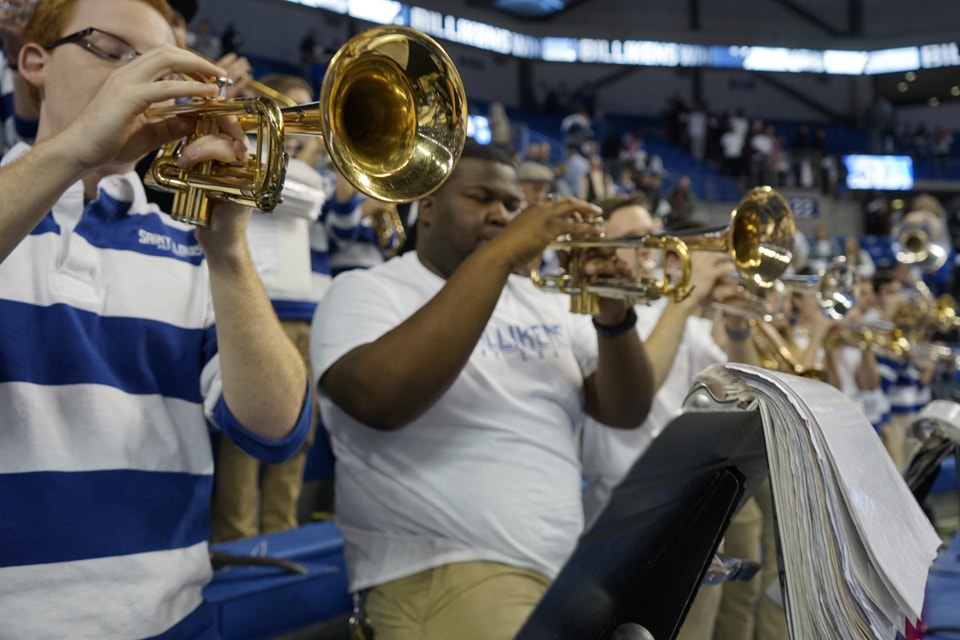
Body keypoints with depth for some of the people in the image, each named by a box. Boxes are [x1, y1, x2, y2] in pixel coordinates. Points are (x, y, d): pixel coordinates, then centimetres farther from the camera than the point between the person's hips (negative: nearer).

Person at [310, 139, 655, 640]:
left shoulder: (546, 303, 14)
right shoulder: (365, 292, -3)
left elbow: (626, 411, 8)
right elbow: (381, 401, -24)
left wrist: (614, 316, -11)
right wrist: (498, 254, -23)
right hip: (438, 575, -6)